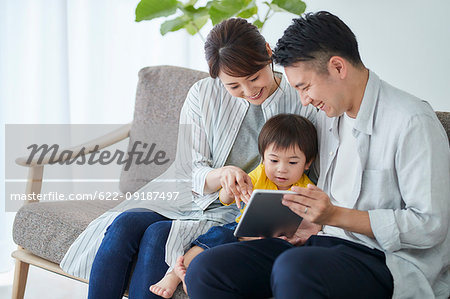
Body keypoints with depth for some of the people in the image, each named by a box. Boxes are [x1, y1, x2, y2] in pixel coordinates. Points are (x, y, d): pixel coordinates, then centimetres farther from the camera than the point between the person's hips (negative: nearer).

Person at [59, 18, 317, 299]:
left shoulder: (303, 106, -7)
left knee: (158, 235, -28)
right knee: (124, 224, -25)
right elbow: (194, 175, -2)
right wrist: (221, 174, -26)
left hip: (237, 215, -3)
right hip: (188, 199, 3)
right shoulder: (203, 95, -1)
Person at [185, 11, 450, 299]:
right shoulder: (328, 114, 14)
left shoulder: (413, 122, -13)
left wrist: (335, 215, -20)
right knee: (204, 270, -13)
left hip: (388, 260, -7)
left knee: (293, 267, -39)